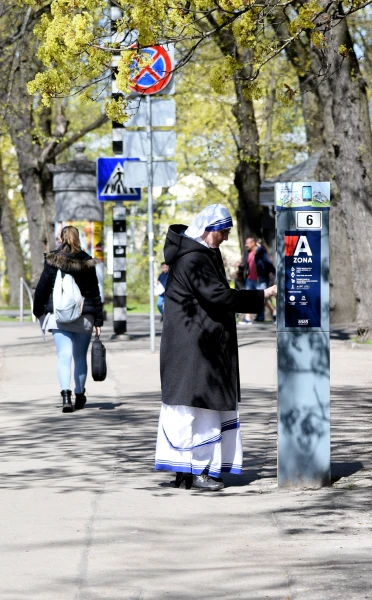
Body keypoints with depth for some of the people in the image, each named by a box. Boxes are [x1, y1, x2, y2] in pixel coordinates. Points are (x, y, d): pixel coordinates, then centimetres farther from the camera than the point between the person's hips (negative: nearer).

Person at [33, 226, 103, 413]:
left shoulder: (52, 262, -3)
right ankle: (79, 395, 25)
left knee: (64, 355, -7)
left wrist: (39, 312, 14)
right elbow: (95, 294, 2)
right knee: (80, 357, 15)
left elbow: (41, 289, 1)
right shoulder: (87, 263, 1)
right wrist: (98, 320, 5)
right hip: (84, 317, 2)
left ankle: (66, 395, -26)